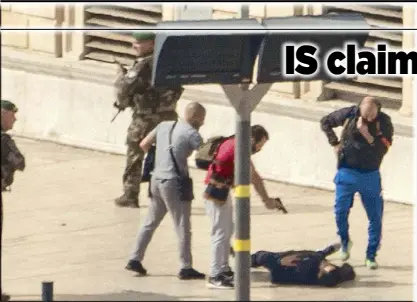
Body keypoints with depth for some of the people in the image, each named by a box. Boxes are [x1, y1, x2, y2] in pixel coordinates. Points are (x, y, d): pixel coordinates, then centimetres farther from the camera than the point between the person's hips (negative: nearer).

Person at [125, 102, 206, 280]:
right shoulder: (191, 133, -10)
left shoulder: (164, 126, 9)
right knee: (183, 227, 1)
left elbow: (144, 145, 13)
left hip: (157, 180, 7)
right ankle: (186, 268, 3)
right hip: (174, 183, -7)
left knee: (150, 223, 17)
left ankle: (135, 260, 18)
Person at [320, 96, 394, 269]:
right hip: (347, 172, 1)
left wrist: (366, 134, -27)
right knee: (340, 211, -1)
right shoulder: (349, 114, -7)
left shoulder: (384, 122, -9)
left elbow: (383, 148, -18)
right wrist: (334, 143, 3)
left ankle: (371, 255, 8)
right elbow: (325, 122, 9)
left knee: (375, 216, -2)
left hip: (370, 175, -1)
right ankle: (345, 242, 26)